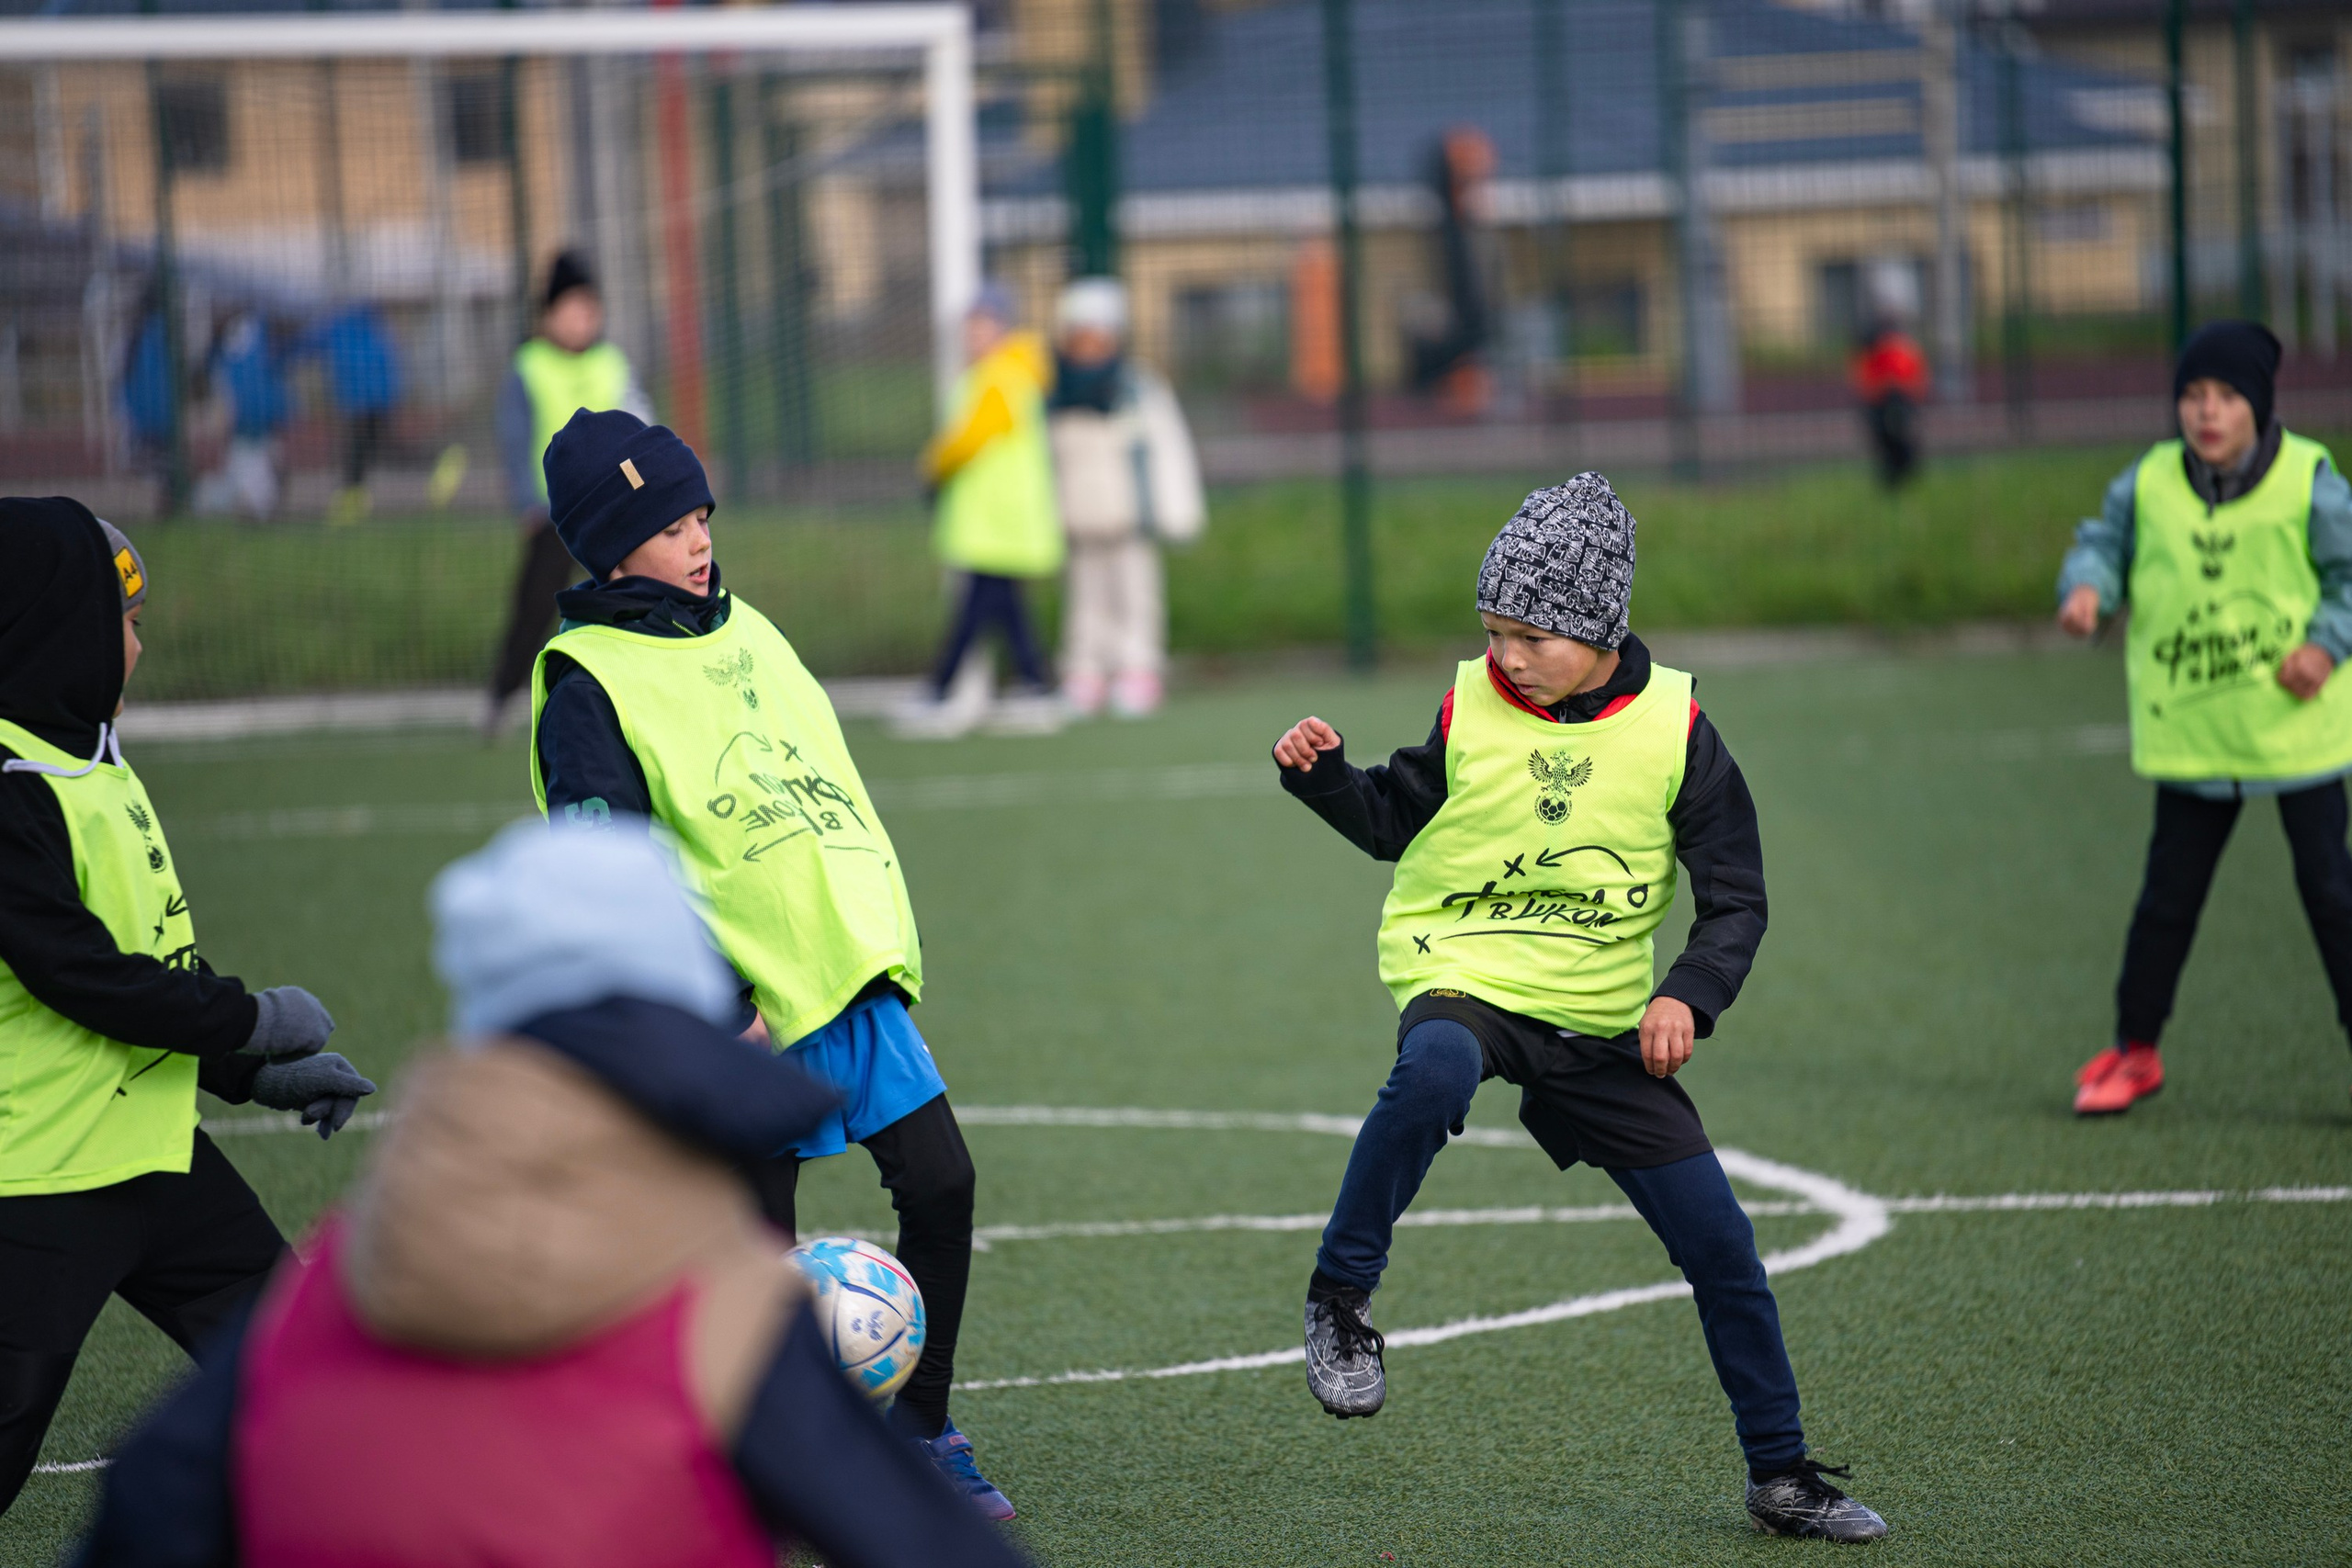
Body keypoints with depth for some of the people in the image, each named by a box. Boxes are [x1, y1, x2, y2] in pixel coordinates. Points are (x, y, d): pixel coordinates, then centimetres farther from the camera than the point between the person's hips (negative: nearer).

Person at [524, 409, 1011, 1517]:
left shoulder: (742, 632, 14)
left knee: (939, 1183, -1)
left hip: (848, 970, 7)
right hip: (743, 1007, -6)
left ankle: (919, 1429, 13)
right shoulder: (588, 691, -9)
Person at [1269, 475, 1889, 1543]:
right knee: (1434, 1070, -40)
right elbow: (1395, 822, 13)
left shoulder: (1674, 730, -4)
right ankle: (1341, 1296, -24)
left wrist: (1690, 995, -15)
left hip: (1603, 1023, 2)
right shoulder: (1469, 709, -2)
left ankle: (1782, 1474, 18)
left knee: (1718, 1240, 1)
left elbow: (1735, 898, 2)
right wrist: (1325, 776, -6)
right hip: (1464, 977, -2)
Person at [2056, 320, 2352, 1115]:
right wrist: (2087, 585, -13)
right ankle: (2135, 1050, 23)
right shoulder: (2147, 484, -3)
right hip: (2191, 734, 2)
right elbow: (2104, 542, 9)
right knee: (2168, 896, 9)